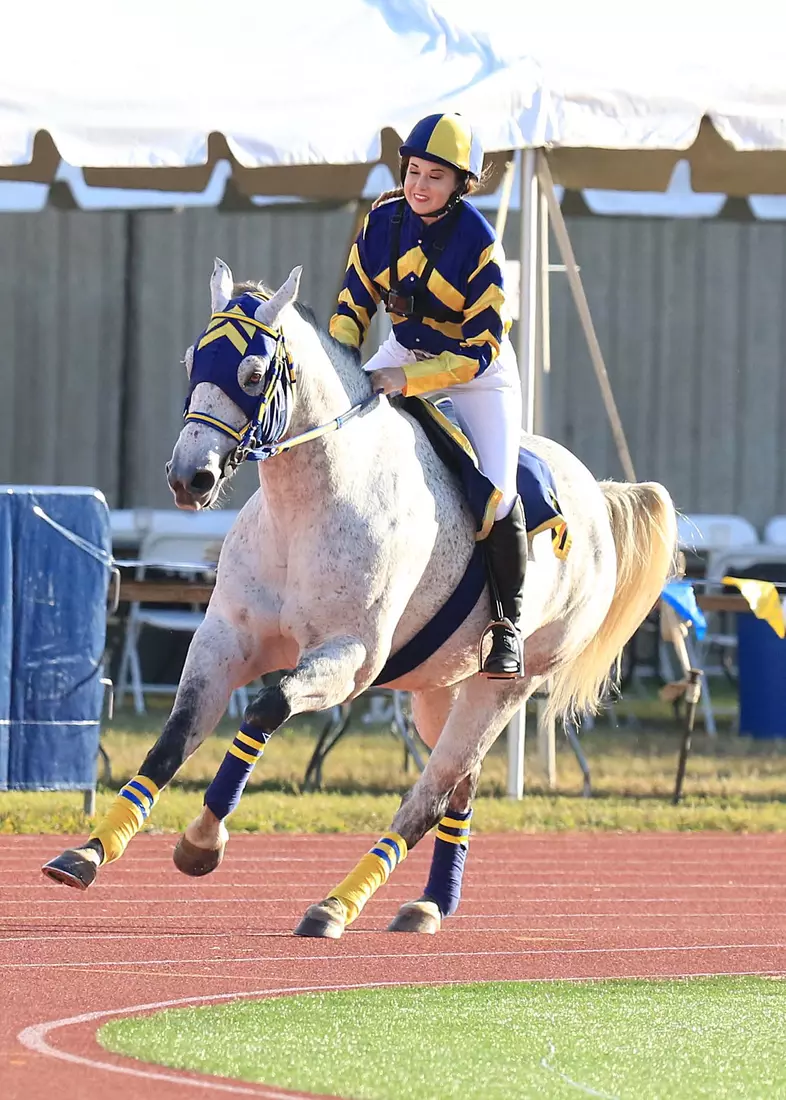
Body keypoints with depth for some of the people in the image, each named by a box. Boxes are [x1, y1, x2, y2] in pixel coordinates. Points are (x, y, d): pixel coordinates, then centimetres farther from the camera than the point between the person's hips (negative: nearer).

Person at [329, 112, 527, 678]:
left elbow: (481, 348, -25)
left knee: (495, 493, -20)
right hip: (404, 351, 5)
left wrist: (408, 380, -34)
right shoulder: (383, 221, -11)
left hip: (476, 370, -5)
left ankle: (510, 623, -2)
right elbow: (354, 303, 2)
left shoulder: (479, 245, -26)